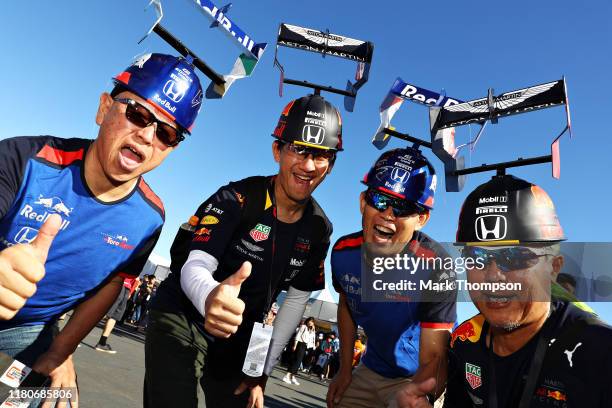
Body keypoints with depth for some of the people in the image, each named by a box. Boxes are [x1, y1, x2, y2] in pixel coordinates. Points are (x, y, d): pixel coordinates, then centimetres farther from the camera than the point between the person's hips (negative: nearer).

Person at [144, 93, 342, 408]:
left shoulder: (319, 229, -5)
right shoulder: (236, 199, -20)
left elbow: (296, 301, 0)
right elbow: (194, 267, -28)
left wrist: (261, 371, -1)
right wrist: (210, 296, -52)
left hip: (238, 341, 5)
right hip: (183, 320, -4)